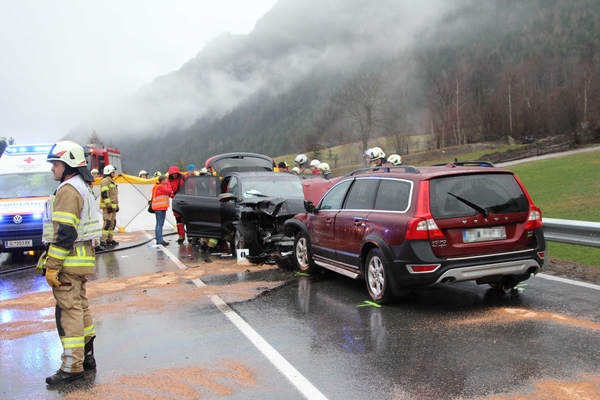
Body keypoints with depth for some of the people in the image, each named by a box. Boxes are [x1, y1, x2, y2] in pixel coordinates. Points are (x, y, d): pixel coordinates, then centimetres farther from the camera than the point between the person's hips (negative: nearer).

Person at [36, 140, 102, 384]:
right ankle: (86, 356, 25)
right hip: (82, 258, 10)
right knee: (80, 307, 16)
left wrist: (52, 266, -20)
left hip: (69, 261, -10)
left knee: (68, 311, -6)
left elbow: (64, 233, -22)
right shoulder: (82, 188, 17)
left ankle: (72, 367, -2)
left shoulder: (67, 190, -15)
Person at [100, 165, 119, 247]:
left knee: (113, 222, 10)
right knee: (107, 223, -14)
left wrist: (116, 205, 23)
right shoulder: (105, 181, -9)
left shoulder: (111, 181, 22)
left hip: (112, 206, 10)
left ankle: (110, 239, 16)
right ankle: (103, 240, -14)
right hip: (107, 206, -10)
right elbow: (104, 194, -18)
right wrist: (109, 205, -21)